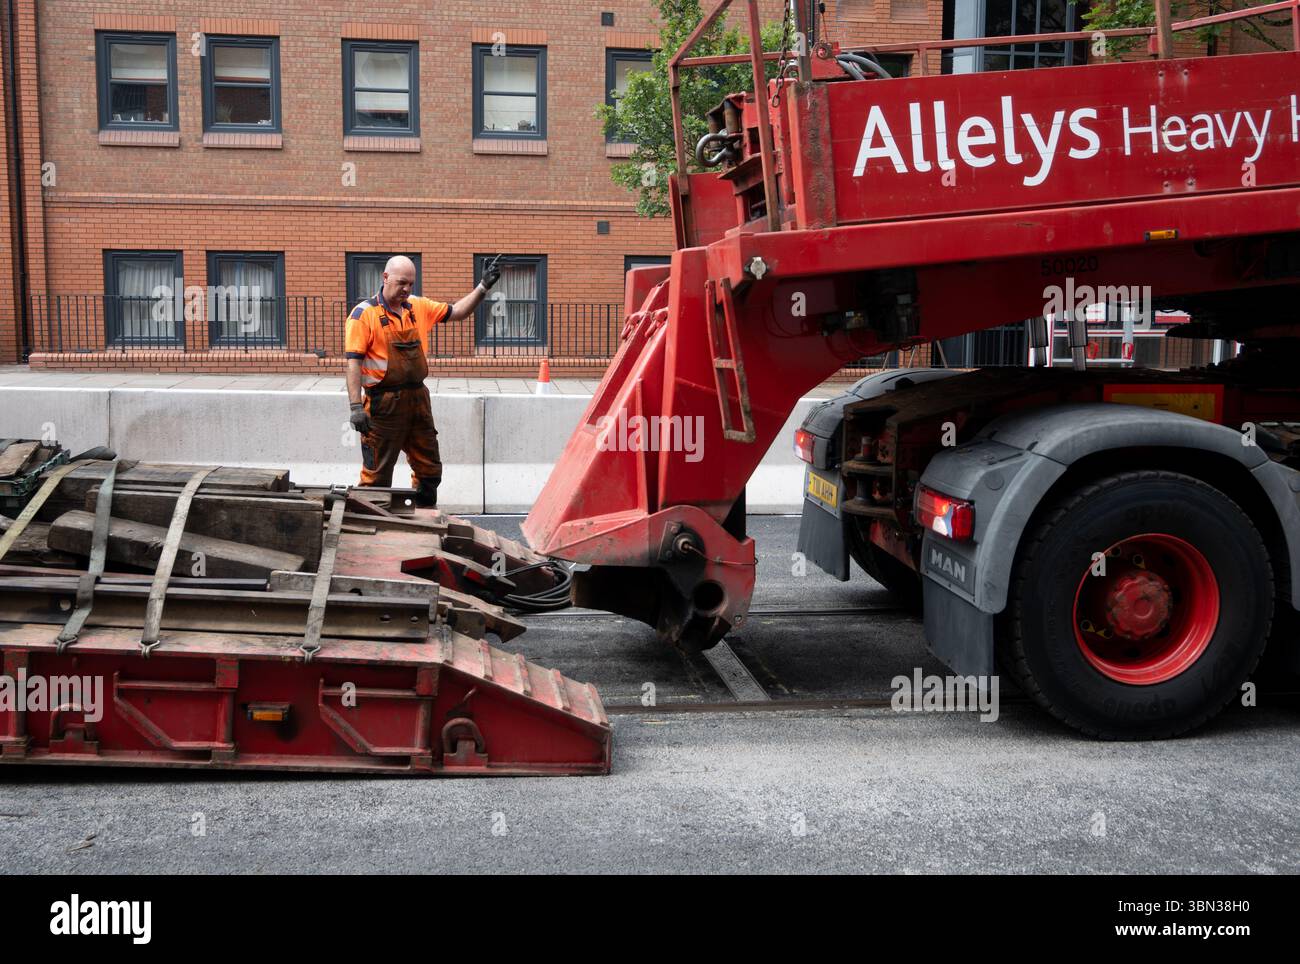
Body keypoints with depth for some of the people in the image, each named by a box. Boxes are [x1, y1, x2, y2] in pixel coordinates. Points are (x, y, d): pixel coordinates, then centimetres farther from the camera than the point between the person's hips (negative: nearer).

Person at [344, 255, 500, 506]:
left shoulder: (419, 306, 9)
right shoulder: (364, 313, -9)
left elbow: (457, 312, 18)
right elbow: (353, 363, -14)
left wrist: (483, 287, 5)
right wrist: (356, 406, -21)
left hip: (418, 398, 6)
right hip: (384, 403, -6)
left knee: (429, 469, 14)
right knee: (377, 474, 1)